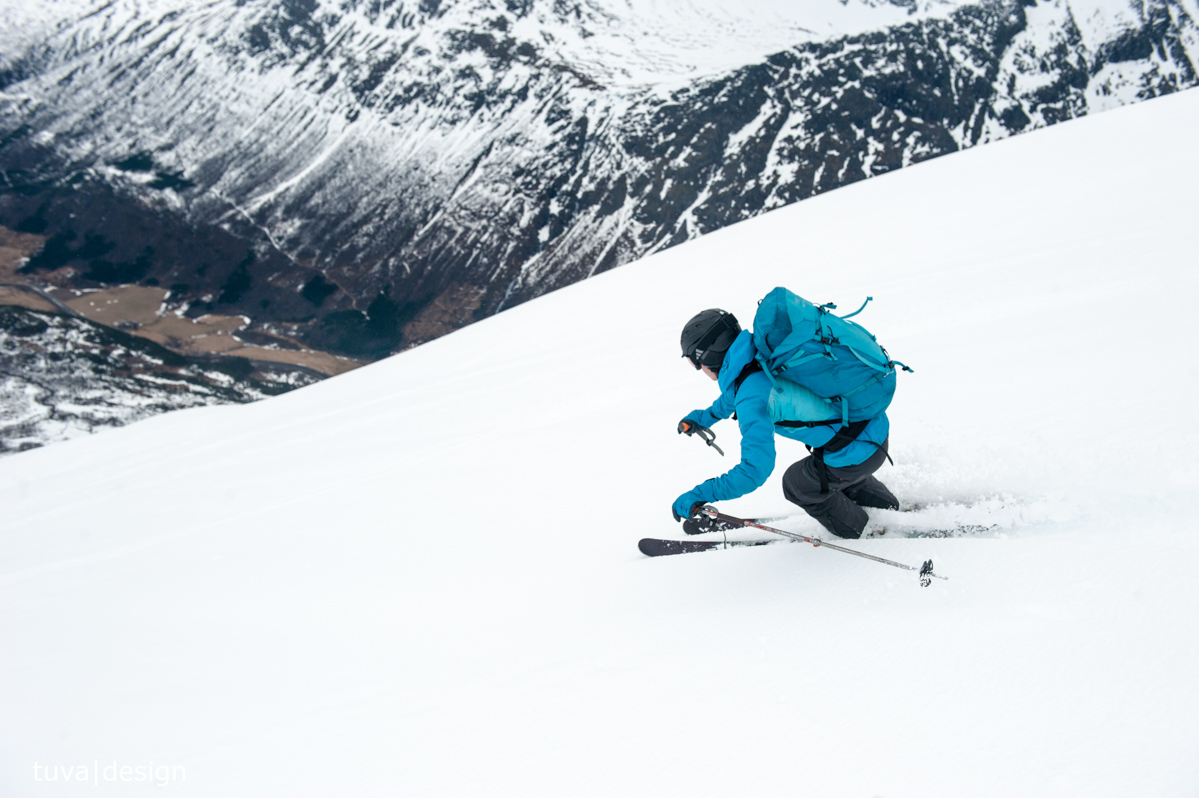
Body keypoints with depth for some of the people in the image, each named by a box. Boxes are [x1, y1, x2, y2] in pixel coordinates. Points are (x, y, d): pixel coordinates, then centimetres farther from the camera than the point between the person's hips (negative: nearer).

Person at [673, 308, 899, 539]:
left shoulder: (752, 400, -26)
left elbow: (755, 470, -31)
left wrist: (698, 495, -23)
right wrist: (705, 417, 33)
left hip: (859, 450, -8)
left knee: (797, 484, 19)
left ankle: (855, 530, 40)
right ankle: (887, 506, 56)